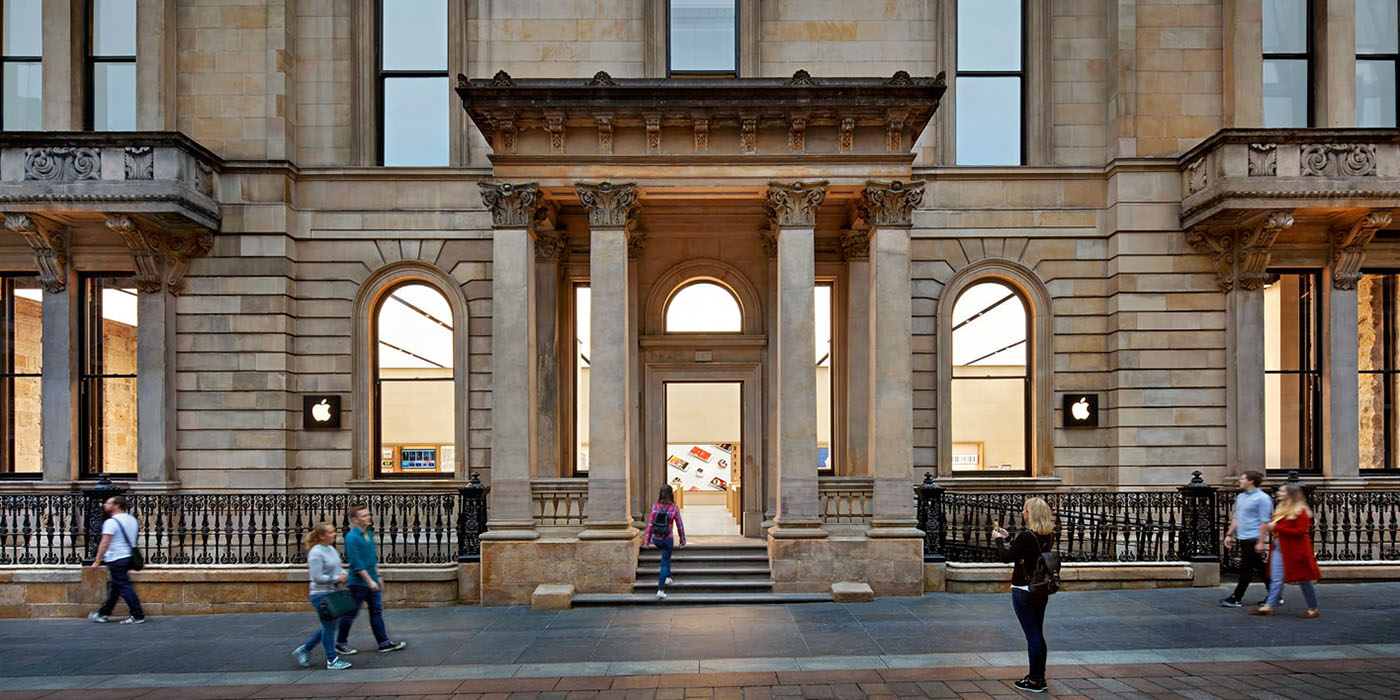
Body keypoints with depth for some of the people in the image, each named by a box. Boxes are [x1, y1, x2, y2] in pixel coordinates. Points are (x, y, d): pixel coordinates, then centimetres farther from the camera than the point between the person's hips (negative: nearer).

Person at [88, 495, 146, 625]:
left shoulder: (111, 522, -15)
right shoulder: (132, 519, 11)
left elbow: (105, 543, -20)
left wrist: (97, 560, -15)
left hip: (116, 559, -9)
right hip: (129, 557, 9)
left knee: (124, 587, -6)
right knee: (114, 587, 17)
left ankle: (138, 615, -7)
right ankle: (104, 613, 27)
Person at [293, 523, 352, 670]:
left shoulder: (331, 549, 9)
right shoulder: (316, 553, -18)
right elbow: (318, 578, -21)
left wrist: (343, 574, 0)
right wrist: (337, 578, -16)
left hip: (333, 594, 9)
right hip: (321, 595, -9)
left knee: (328, 626, 16)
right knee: (329, 627, 0)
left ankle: (304, 649, 29)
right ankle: (332, 660, 11)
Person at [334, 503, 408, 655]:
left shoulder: (369, 534, 8)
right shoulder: (351, 537, -18)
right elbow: (357, 563, -21)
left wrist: (377, 577, 18)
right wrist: (370, 581, -22)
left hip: (372, 581, 8)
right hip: (359, 583, -8)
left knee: (377, 611, 9)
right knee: (351, 613, 5)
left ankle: (384, 643, 13)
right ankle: (341, 644, 19)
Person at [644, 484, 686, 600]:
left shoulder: (655, 507, -4)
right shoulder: (674, 508, -10)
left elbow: (650, 524, -3)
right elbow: (679, 525, -3)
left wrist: (647, 539, 4)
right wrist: (682, 539, 9)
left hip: (656, 539, 3)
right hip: (667, 539, -3)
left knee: (666, 557, 33)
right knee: (665, 563, 4)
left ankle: (667, 577, 38)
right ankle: (660, 590, -2)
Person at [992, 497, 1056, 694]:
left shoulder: (1026, 536, -21)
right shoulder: (1049, 536, 2)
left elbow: (1006, 557, -12)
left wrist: (999, 539, 5)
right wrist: (1008, 536, 20)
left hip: (1023, 591, -8)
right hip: (1042, 591, 8)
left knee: (1032, 636, -2)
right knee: (1038, 635, 16)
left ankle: (1035, 681, 5)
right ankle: (1039, 677, 25)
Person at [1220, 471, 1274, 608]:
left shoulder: (1262, 498, -11)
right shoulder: (1240, 497, 14)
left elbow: (1265, 522, -14)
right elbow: (1236, 517, 22)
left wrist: (1260, 542, -18)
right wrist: (1229, 534, 17)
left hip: (1253, 539, -8)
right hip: (1242, 538, 8)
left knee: (1246, 569, -4)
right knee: (1260, 568, 13)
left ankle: (1236, 598, -1)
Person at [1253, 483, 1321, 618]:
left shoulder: (1300, 511, -12)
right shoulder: (1281, 508, 13)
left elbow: (1300, 531, -21)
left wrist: (1277, 528, -20)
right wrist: (1271, 525, 6)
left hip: (1295, 550, -7)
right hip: (1279, 548, 7)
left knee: (1304, 579, 5)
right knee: (1276, 578, 2)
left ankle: (1313, 609, 18)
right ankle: (1269, 606, -1)